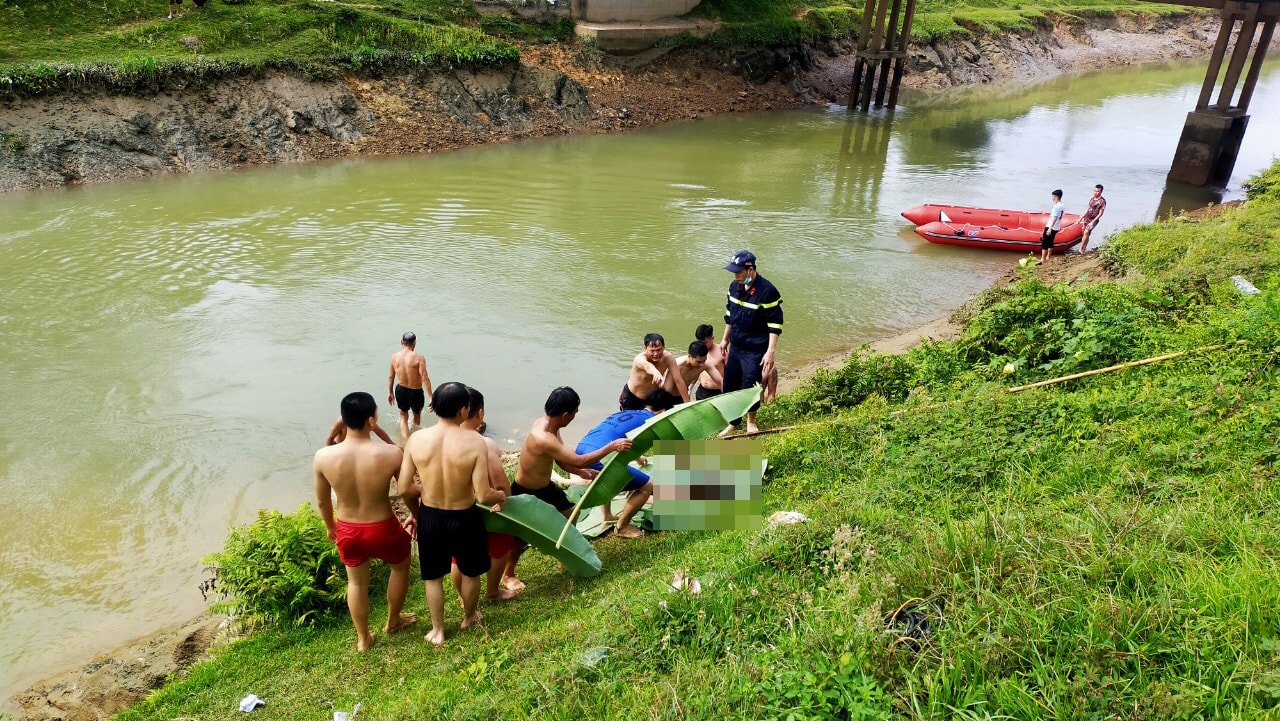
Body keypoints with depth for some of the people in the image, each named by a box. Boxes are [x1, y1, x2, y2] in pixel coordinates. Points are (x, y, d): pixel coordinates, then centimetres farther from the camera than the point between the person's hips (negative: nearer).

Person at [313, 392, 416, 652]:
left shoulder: (323, 457, -18)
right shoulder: (391, 453, -25)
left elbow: (322, 501, -3)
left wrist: (330, 527, 18)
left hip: (348, 530, 2)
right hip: (383, 529, -2)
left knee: (356, 582, 27)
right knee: (401, 565, 30)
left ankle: (363, 638, 46)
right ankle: (393, 621, 49)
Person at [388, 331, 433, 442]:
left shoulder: (394, 356, -5)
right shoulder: (418, 357, -20)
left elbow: (391, 376, 6)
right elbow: (425, 379, -22)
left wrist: (390, 392, 20)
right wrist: (431, 398, -18)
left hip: (400, 390, 3)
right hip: (415, 392, -3)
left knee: (403, 416, 24)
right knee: (417, 415, 25)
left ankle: (405, 441, 13)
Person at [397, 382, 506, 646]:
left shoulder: (416, 440, -15)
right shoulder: (474, 442, -24)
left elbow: (404, 489, -8)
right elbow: (483, 495, -23)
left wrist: (417, 513, 12)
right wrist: (501, 496, 0)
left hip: (430, 517, 2)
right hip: (465, 518, -2)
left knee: (433, 576, 24)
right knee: (470, 572, 26)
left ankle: (438, 631, 39)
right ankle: (469, 617, 48)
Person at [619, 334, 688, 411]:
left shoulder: (668, 357, -22)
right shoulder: (640, 359, -34)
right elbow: (647, 366, -59)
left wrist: (687, 403, -22)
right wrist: (656, 372, -82)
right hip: (631, 398, -3)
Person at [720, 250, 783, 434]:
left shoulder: (767, 291, -20)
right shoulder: (735, 286, 1)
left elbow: (775, 324, -17)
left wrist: (771, 351, -20)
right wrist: (725, 339, 20)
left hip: (755, 350, -7)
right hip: (735, 346, 7)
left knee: (750, 386, 2)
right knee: (730, 384, 13)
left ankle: (751, 421, 26)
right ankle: (732, 421, 32)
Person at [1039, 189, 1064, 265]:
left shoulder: (1056, 206, -19)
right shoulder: (1062, 206, 9)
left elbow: (1055, 218, -24)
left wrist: (1050, 228, -24)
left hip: (1050, 228, -9)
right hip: (1056, 228, 9)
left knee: (1044, 243, -5)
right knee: (1050, 242, 18)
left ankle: (1042, 260, -5)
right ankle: (1047, 258, 25)